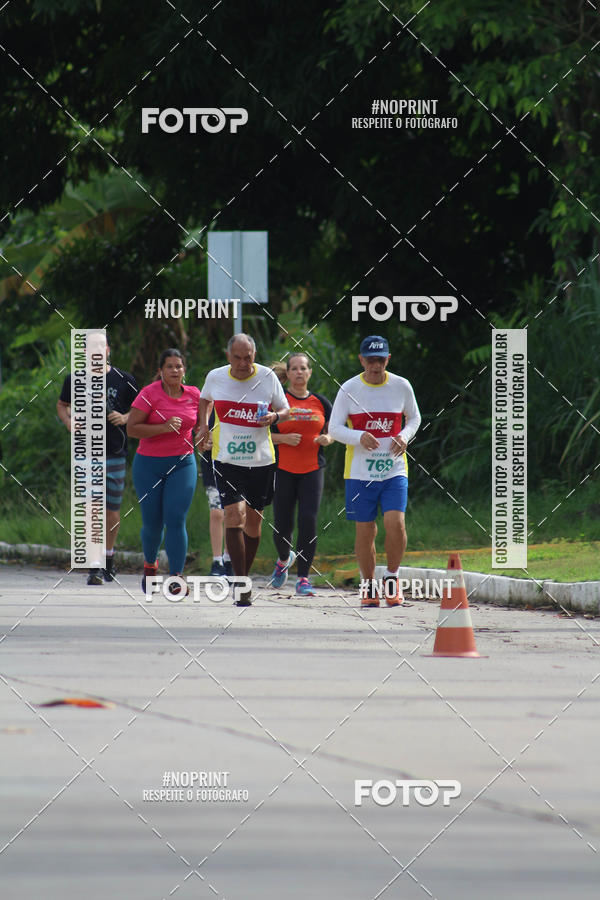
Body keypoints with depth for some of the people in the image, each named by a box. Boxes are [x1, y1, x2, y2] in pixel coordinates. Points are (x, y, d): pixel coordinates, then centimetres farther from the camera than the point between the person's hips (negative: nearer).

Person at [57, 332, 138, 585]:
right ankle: (95, 567, -14)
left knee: (112, 509, 7)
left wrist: (125, 418, -9)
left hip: (115, 453, 1)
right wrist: (69, 423, -1)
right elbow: (61, 405, 20)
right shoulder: (75, 379, 5)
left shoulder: (124, 380, 2)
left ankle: (108, 559, 29)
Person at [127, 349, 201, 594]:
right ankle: (150, 564, 36)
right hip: (149, 464, -1)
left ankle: (176, 578, -14)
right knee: (152, 523, 6)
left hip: (182, 464, 1)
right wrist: (164, 427, -24)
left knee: (176, 520, -13)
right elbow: (132, 428, -14)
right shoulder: (149, 394, -9)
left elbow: (199, 423, 21)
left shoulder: (193, 395, 4)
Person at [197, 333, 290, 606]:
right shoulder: (215, 377, 0)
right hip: (227, 460, -1)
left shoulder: (267, 377, -3)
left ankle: (243, 578, 29)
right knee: (234, 515, -17)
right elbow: (205, 399, 23)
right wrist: (203, 424, 7)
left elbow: (285, 410, 7)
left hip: (261, 460, 1)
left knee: (253, 522, 9)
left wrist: (275, 417, -15)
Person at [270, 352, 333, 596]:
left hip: (312, 470, 1)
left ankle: (303, 578, -6)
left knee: (308, 521, -12)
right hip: (283, 470, -1)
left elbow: (332, 432, 19)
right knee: (282, 525, 1)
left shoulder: (321, 403, 8)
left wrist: (326, 439, -4)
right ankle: (284, 559, 35)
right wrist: (284, 438, -16)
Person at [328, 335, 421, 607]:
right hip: (360, 471, 0)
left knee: (395, 523, -17)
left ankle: (392, 576, 4)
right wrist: (359, 437, -22)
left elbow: (414, 418, 17)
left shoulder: (401, 386, 2)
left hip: (394, 470, 0)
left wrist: (405, 436, -5)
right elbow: (335, 428, -2)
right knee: (365, 531, 2)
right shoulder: (349, 389, -3)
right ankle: (369, 585, 20)